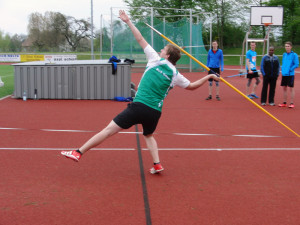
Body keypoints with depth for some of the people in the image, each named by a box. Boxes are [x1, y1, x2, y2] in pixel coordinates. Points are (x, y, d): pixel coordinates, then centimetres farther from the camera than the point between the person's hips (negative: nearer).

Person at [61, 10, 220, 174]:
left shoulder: (156, 60, 2)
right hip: (155, 112, 5)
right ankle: (157, 165, 18)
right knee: (148, 135, 32)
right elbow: (192, 86, 23)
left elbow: (140, 39, 6)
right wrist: (209, 76, 35)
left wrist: (128, 21, 15)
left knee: (108, 130, -5)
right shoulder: (175, 75, 10)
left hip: (139, 106, -4)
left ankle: (78, 152, -4)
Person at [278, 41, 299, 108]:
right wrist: (282, 69, 5)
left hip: (290, 74, -6)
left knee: (291, 88, -1)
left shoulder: (294, 55, -8)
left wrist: (290, 69, -15)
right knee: (284, 88, 10)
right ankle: (284, 103, 19)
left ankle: (292, 103, 5)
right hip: (284, 74, 6)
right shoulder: (284, 54, 11)